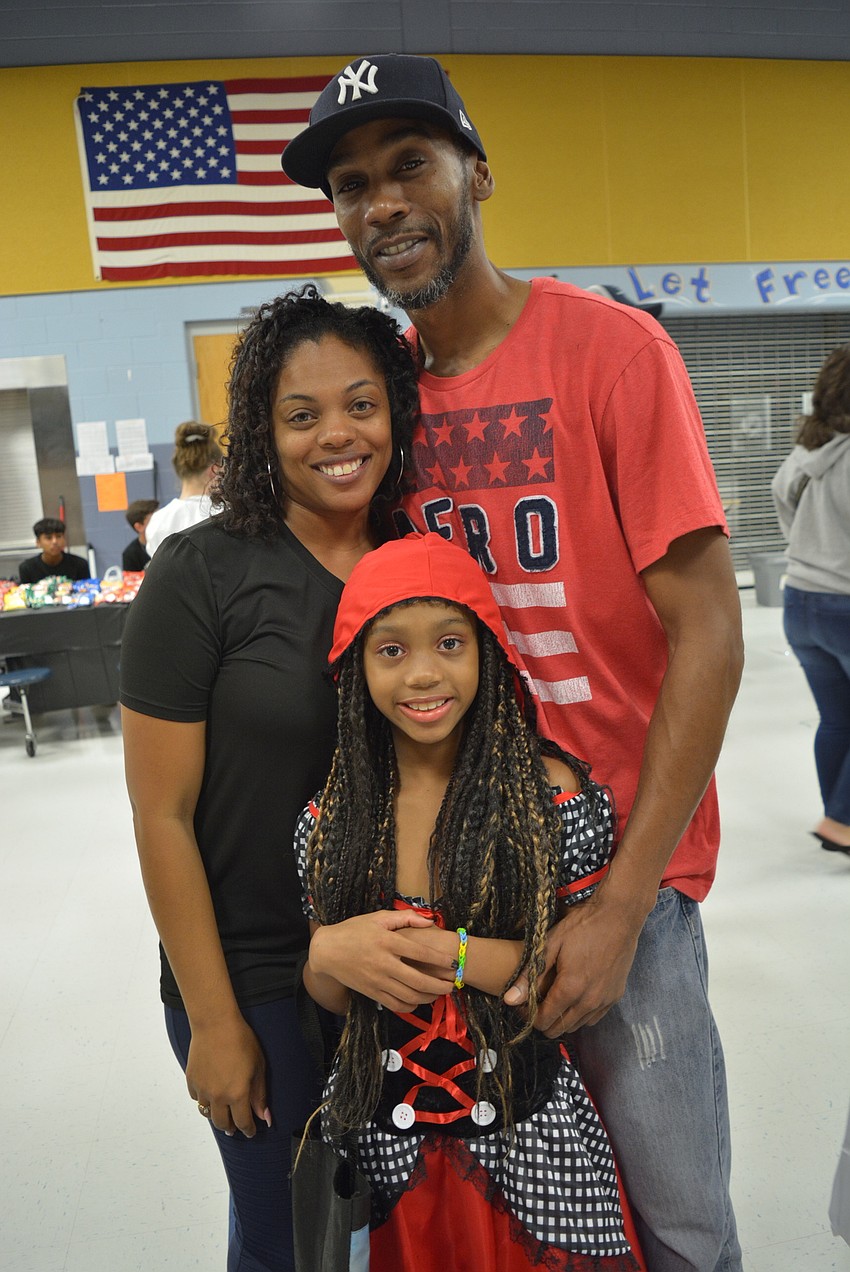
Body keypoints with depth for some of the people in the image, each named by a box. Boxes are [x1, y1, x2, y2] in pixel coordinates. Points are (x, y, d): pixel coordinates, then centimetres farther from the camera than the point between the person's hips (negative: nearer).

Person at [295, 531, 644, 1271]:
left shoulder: (551, 792, -14)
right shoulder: (329, 821, -5)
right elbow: (329, 997, 4)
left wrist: (450, 953, -23)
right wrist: (326, 956, -19)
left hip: (524, 1137, -2)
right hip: (383, 1145, 2)